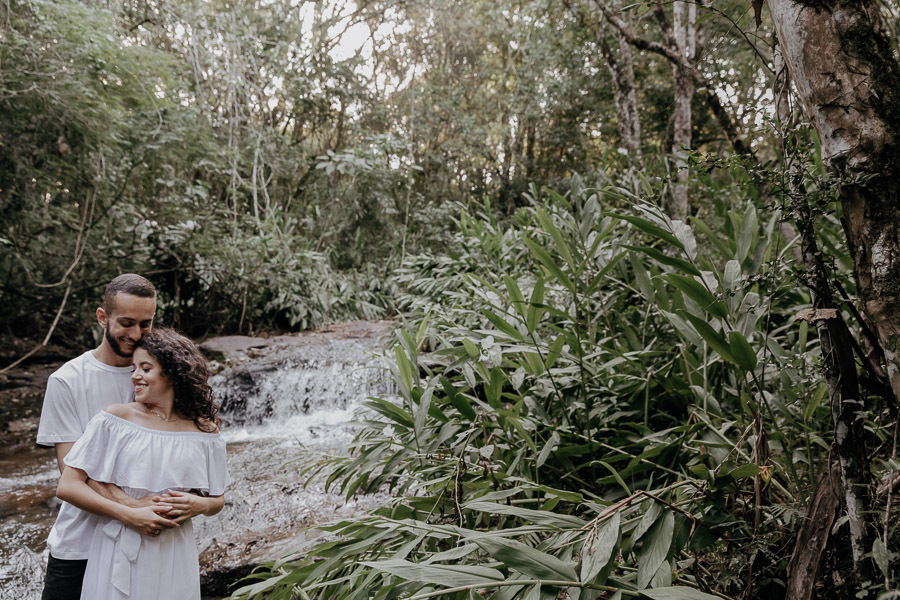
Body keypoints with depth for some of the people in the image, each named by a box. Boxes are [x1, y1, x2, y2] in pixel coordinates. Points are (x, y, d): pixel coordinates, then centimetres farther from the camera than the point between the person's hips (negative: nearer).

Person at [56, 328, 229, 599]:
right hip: (120, 553, -1)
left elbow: (217, 500, 8)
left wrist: (199, 504, -15)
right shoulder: (116, 418, -7)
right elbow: (67, 486, -8)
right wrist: (130, 515, -15)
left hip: (173, 555, 1)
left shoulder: (203, 433, -3)